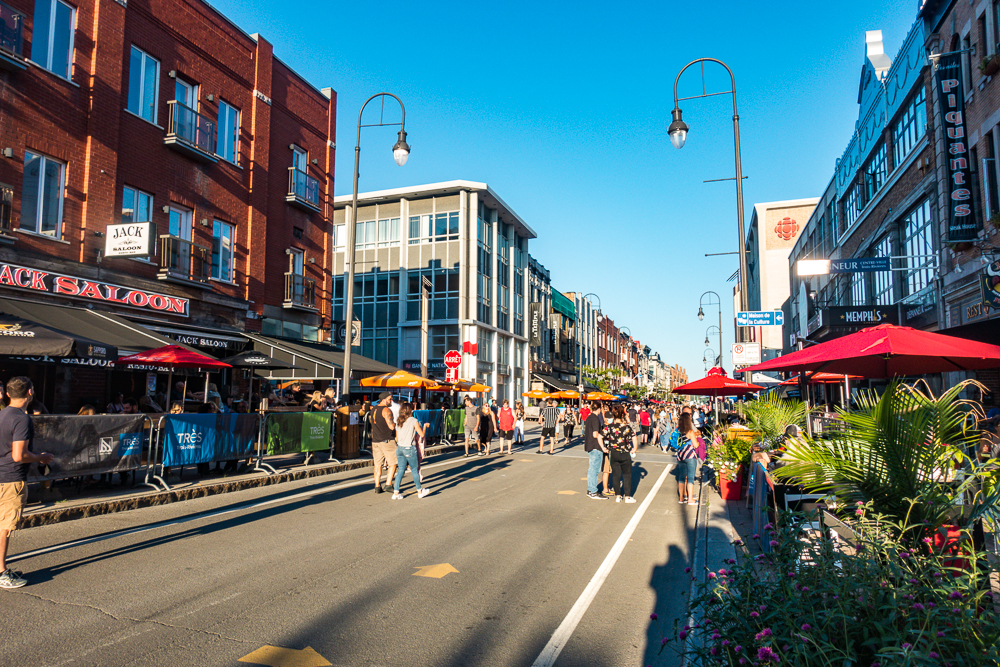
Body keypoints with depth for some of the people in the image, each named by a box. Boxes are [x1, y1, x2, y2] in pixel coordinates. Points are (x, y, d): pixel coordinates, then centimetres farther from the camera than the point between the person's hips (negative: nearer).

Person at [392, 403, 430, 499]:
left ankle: (395, 493, 4)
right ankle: (420, 491, 20)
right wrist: (425, 426, 15)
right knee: (414, 469, 7)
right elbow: (422, 434, -2)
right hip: (409, 448, -5)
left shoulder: (398, 421, 8)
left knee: (401, 470, 9)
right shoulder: (413, 420, -8)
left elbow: (397, 438, 13)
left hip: (399, 448, 5)